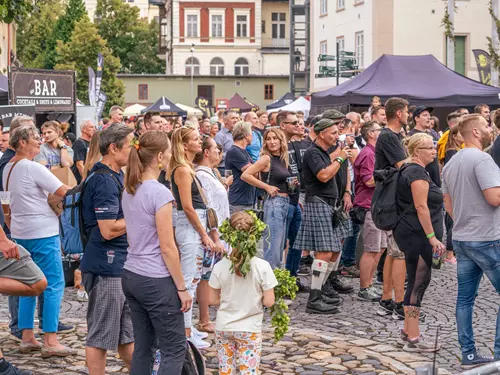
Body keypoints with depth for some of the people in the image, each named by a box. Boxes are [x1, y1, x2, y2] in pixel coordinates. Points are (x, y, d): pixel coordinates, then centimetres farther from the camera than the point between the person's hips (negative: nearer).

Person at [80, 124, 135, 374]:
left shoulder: (114, 176, 14)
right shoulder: (105, 181, -18)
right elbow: (108, 230, -23)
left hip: (120, 265, 10)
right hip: (107, 267, -10)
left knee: (127, 332, 19)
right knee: (102, 335, 0)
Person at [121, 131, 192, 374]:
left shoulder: (129, 190, 8)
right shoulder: (160, 193, -17)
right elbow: (167, 248, -16)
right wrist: (182, 287, -10)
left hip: (131, 276, 8)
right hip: (156, 281, -8)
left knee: (143, 348, 13)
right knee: (175, 350, 2)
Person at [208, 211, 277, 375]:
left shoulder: (220, 266, -8)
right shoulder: (262, 267, -14)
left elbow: (212, 300, -1)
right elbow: (268, 301, -11)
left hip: (224, 327, 2)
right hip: (249, 329, -2)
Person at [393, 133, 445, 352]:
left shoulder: (412, 170, 18)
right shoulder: (418, 172, -15)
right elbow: (421, 207, -21)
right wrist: (432, 237, -21)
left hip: (413, 235, 11)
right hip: (417, 234, -11)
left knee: (416, 282, 15)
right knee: (418, 282, -8)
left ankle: (408, 330, 23)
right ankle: (413, 339, -6)